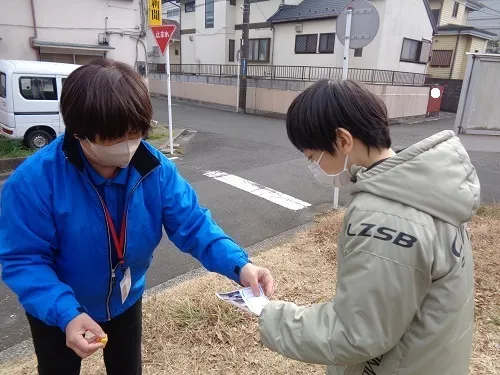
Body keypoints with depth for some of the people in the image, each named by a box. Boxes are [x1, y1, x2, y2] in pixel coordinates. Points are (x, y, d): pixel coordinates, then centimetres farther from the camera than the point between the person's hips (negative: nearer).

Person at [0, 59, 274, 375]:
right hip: (56, 310, -2)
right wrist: (67, 314, -41)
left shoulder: (156, 169, -23)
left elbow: (192, 225, -22)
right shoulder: (33, 181, -32)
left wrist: (239, 265, -37)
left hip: (126, 300, 3)